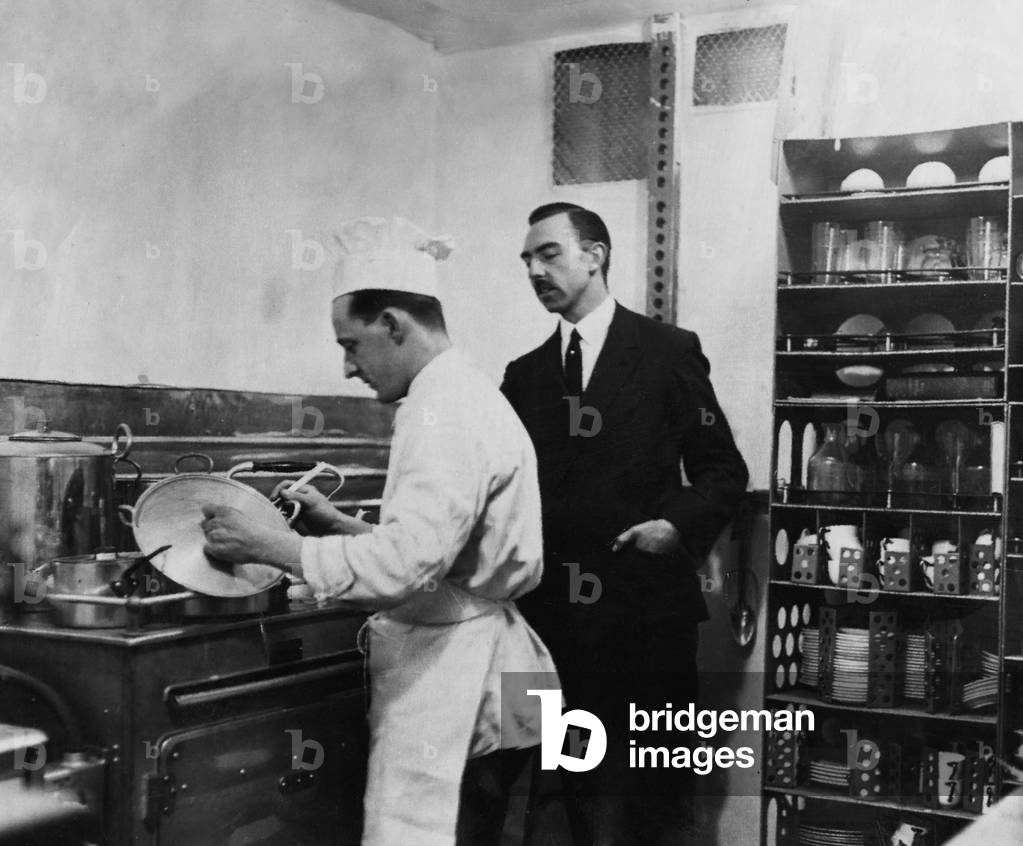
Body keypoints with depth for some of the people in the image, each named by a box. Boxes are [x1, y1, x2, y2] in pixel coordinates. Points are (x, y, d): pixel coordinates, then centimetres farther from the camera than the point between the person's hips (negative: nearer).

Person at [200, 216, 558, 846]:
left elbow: (406, 563, -26)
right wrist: (336, 523, 11)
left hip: (447, 670, -10)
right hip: (459, 660, 10)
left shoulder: (447, 412, -17)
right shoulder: (461, 395, 15)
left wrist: (268, 546, -19)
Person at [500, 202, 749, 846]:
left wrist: (680, 525, -15)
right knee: (588, 793, 10)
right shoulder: (525, 374, 11)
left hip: (648, 607, -3)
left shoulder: (669, 350, 1)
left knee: (660, 793, 6)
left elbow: (723, 470, 1)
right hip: (559, 619, 3)